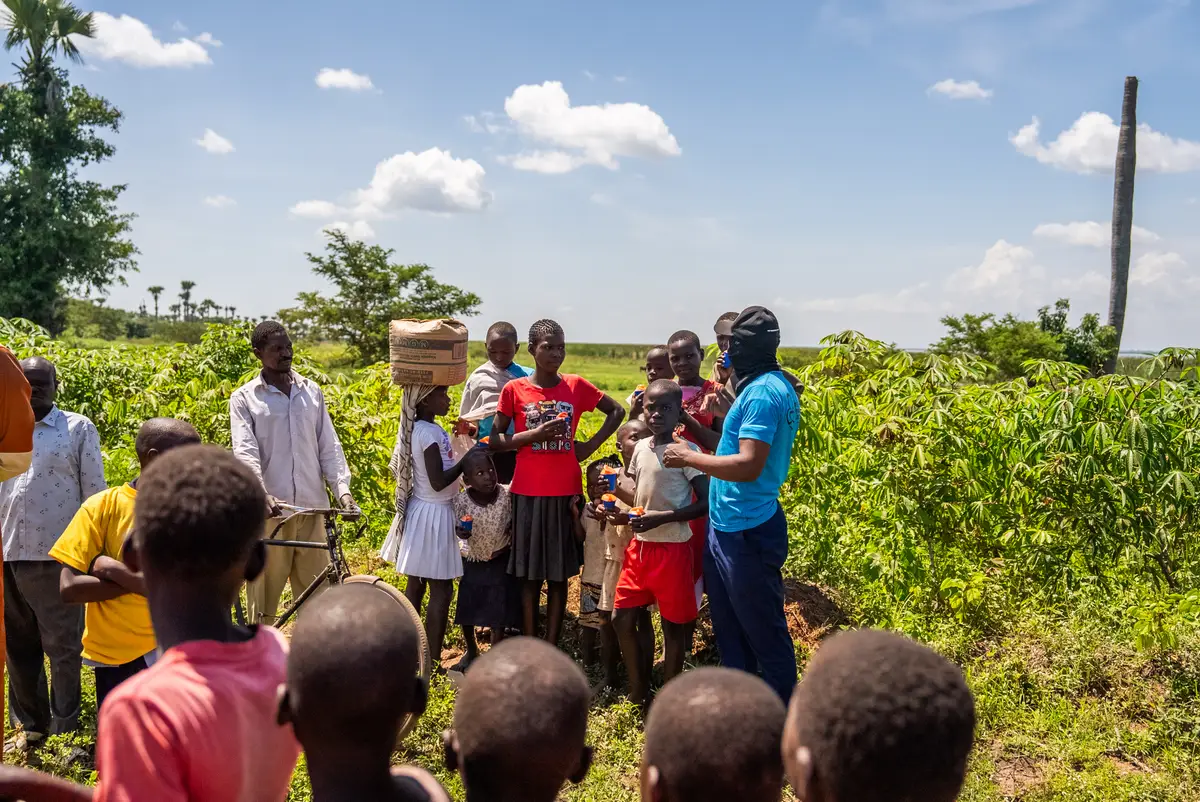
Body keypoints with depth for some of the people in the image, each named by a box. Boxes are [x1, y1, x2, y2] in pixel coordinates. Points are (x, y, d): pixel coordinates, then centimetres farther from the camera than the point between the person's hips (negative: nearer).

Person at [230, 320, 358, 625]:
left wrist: (343, 489, -4)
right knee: (264, 597, 3)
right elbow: (245, 452, -10)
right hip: (268, 511, -3)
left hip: (311, 509, 3)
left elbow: (329, 447, 10)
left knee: (318, 595, 5)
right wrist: (263, 494, -26)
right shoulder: (244, 398, 2)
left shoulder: (312, 393, 13)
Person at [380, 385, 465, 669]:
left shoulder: (416, 429, 7)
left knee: (415, 584, 15)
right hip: (434, 514, -10)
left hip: (418, 510, 10)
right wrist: (468, 458, -18)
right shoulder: (430, 433, -21)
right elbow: (438, 481, -24)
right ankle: (433, 661, 1)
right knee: (442, 589, -3)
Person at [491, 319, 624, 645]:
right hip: (528, 492, -1)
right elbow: (495, 441, 0)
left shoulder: (577, 386, 2)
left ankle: (552, 649, 15)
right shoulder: (514, 389, -1)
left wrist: (590, 445, 0)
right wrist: (535, 434, -15)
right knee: (529, 574, 5)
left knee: (559, 574, 6)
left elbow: (617, 411, 13)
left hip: (566, 492, 1)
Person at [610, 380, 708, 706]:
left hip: (672, 549, -6)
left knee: (673, 625, 6)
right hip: (639, 547, 7)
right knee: (622, 618, 8)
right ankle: (638, 695, 24)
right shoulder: (641, 448, 8)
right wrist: (624, 514, 0)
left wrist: (661, 518, -21)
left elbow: (706, 502, -14)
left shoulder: (686, 451, -12)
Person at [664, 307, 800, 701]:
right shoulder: (777, 386, 12)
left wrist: (690, 457, -17)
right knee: (730, 629, 20)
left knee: (764, 632, 2)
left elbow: (748, 466, -26)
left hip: (745, 532, -11)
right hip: (728, 526, 11)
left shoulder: (762, 392, -20)